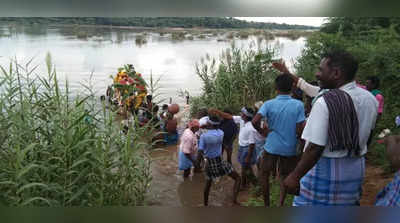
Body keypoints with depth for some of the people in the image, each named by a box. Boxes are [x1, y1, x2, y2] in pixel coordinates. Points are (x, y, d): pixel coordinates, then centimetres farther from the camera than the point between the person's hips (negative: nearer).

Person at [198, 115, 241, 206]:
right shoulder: (221, 133, -8)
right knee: (237, 178, 10)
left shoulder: (203, 136, -13)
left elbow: (200, 151, -13)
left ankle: (205, 205, 35)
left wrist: (205, 156, 7)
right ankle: (235, 200, -3)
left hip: (209, 163, 2)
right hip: (219, 162, -2)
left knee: (208, 184, 22)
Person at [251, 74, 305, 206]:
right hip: (290, 148, 1)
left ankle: (267, 204, 24)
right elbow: (299, 130, -11)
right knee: (284, 176, 18)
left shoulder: (269, 104, -9)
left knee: (263, 174, 18)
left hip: (272, 146, -1)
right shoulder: (298, 105, -8)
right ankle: (280, 204, 11)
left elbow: (254, 122, -20)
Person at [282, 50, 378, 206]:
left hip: (325, 170, -7)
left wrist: (295, 176, -18)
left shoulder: (325, 102, -22)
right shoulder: (371, 99, 1)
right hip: (357, 170, 7)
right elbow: (367, 134, 13)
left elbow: (315, 148, -25)